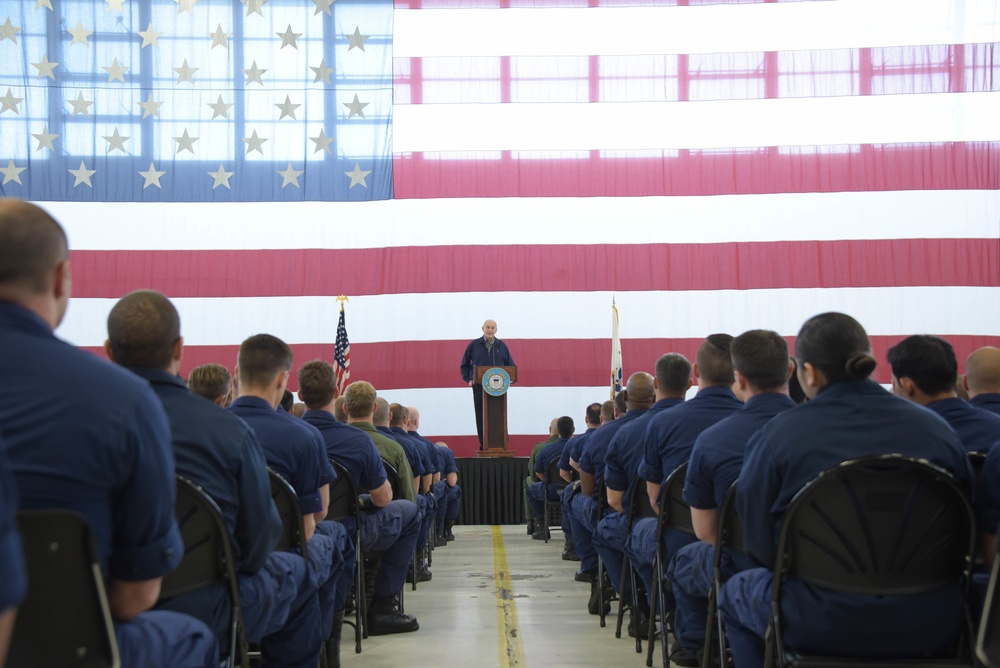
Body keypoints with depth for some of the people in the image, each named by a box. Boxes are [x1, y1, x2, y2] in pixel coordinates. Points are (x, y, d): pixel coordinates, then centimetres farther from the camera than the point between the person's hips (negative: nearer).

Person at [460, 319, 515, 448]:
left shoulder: (502, 346, 7)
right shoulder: (474, 345, 5)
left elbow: (510, 365, 12)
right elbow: (465, 364, 12)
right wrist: (468, 379, 2)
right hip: (479, 386, 0)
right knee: (481, 417, 1)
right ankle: (483, 445, 6)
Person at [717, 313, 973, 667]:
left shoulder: (777, 435, -10)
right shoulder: (936, 429, -1)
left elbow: (760, 546, -6)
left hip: (821, 624, -3)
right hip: (931, 624, 4)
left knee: (736, 591, 27)